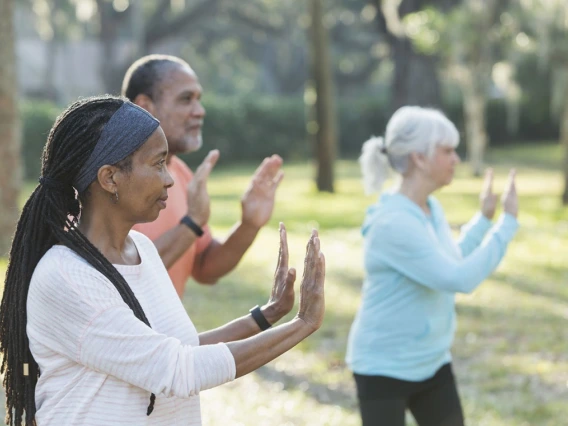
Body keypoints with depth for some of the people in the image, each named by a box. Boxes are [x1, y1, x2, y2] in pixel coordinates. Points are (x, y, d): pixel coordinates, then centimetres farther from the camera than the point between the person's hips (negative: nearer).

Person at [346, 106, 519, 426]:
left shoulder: (432, 208, 3)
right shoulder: (392, 223, -25)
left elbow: (452, 265, 18)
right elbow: (460, 279, -27)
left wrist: (485, 219, 13)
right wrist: (508, 223, -21)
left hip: (431, 362, 8)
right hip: (384, 367, -8)